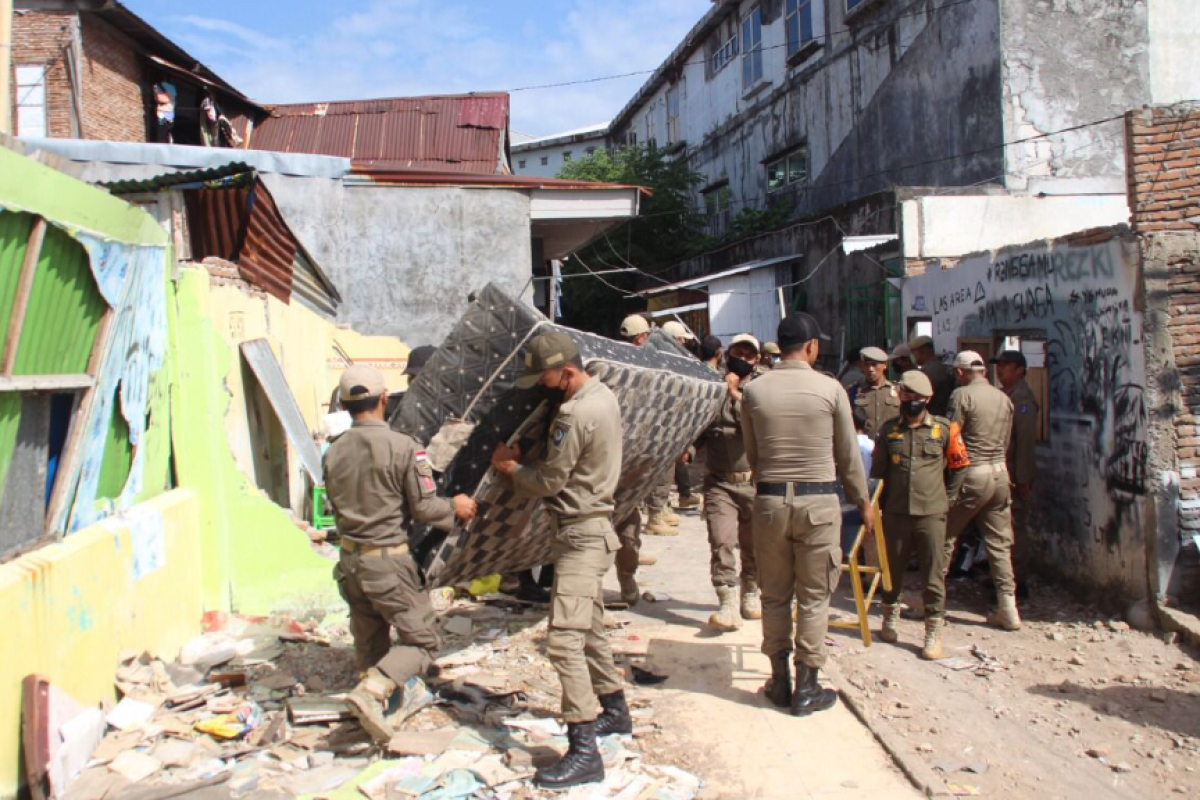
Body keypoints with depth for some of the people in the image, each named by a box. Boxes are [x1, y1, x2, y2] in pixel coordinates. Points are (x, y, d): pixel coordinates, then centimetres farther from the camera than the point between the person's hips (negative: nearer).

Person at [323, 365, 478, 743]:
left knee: (369, 643, 20)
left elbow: (336, 507, 11)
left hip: (350, 562, 6)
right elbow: (423, 506, -13)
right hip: (389, 562, -6)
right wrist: (455, 507, 6)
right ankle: (373, 691, -15)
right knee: (422, 641, 4)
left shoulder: (334, 452, 0)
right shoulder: (401, 446, -16)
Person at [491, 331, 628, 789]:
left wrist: (510, 467, 2)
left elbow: (549, 481, -16)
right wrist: (521, 466, 5)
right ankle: (615, 710, 37)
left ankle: (584, 752, -12)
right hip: (591, 527, 11)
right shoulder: (603, 394, 8)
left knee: (564, 639, -13)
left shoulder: (575, 414, -23)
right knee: (591, 631, 22)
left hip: (580, 533, -11)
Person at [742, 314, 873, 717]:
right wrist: (863, 501, 16)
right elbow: (848, 456, 2)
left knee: (774, 595, 13)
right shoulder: (830, 389, -6)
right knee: (814, 597, 7)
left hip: (770, 500, 2)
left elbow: (751, 454, 7)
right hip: (818, 501, -2)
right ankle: (806, 689, 13)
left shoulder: (754, 391, -1)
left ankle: (779, 682, 21)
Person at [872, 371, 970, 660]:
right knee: (893, 569, 14)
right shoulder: (889, 430, 4)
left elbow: (958, 467, 10)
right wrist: (882, 504, 9)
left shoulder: (944, 429, -1)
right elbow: (878, 471, 11)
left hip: (931, 514, -2)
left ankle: (934, 633, 9)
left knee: (933, 575, 0)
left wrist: (945, 498, 10)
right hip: (896, 513, 2)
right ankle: (891, 618, 34)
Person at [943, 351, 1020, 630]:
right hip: (1000, 472, 6)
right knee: (999, 544, 9)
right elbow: (1006, 441, 15)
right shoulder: (1004, 398, 11)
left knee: (944, 537, 6)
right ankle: (1008, 610, 9)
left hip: (971, 474, -6)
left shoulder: (962, 395, -8)